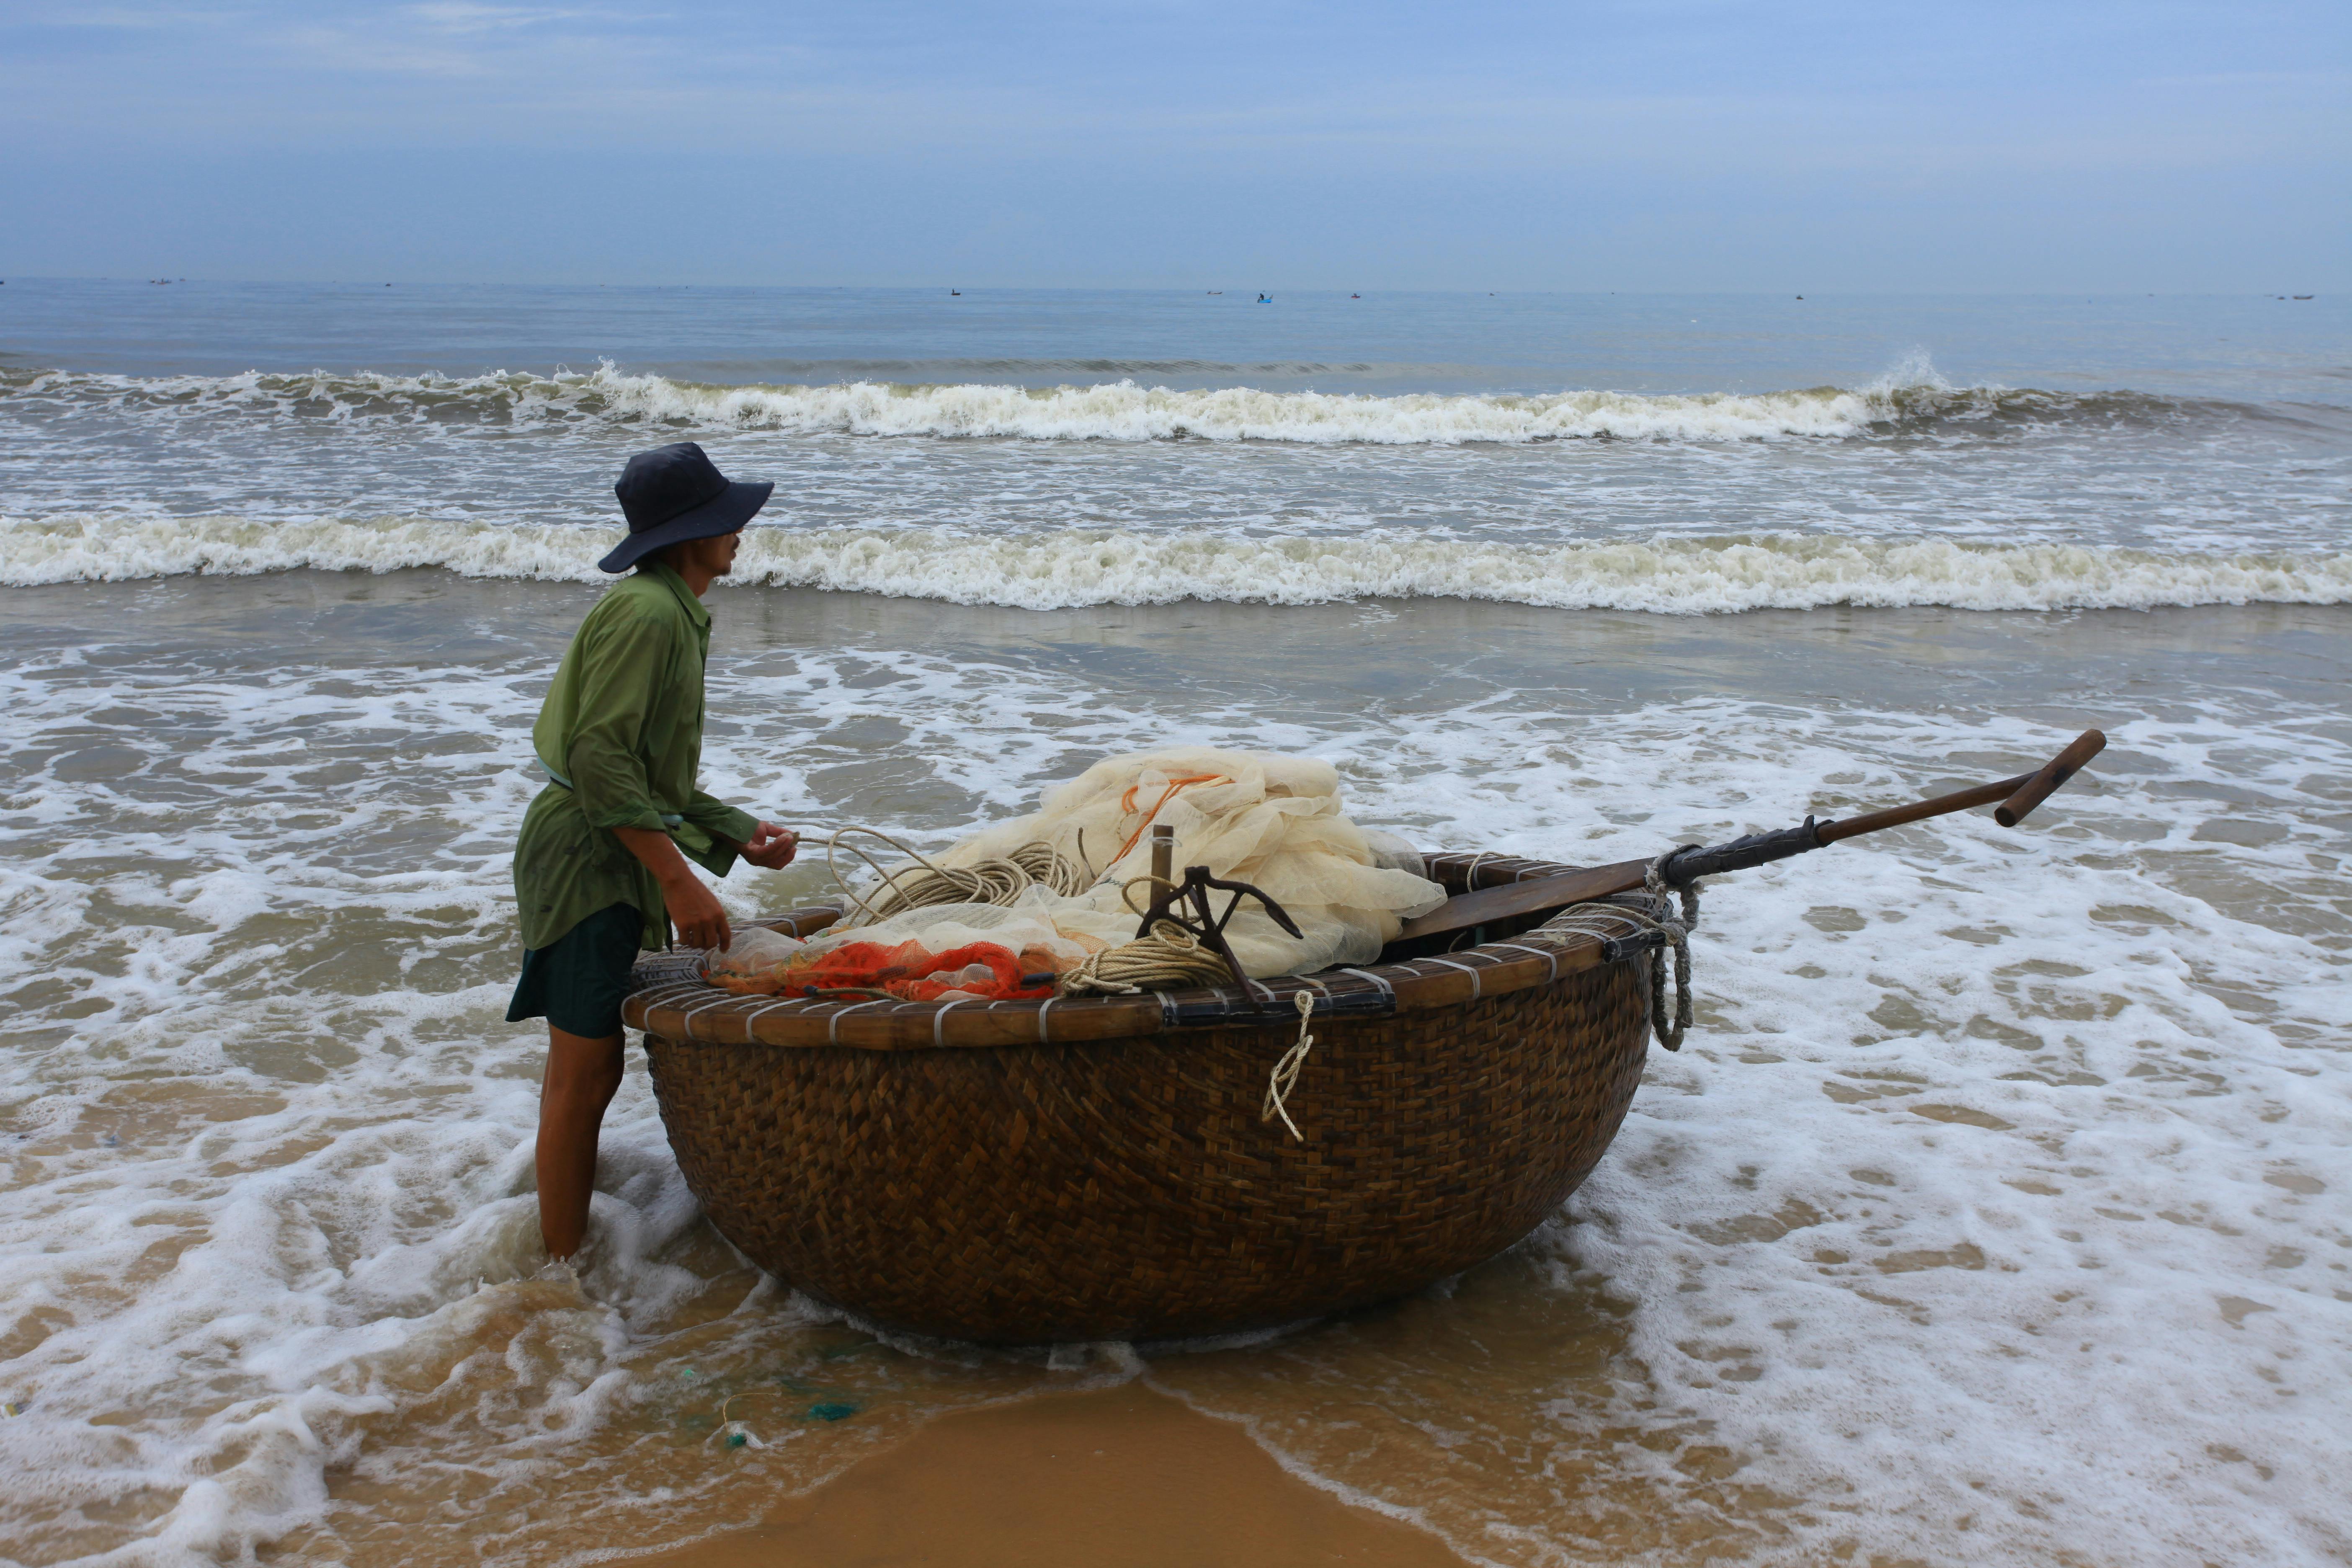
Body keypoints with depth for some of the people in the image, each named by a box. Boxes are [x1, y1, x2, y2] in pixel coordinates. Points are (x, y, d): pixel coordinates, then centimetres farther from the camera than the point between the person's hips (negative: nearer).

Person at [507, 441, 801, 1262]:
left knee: (586, 1070, 18)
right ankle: (567, 1270, 7)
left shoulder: (673, 612, 16)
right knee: (584, 1074, -3)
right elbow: (600, 757, -25)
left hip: (610, 856, 10)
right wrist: (678, 879, -26)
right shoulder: (647, 612, -17)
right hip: (586, 855, -10)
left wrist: (736, 834, 10)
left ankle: (567, 1250, 31)